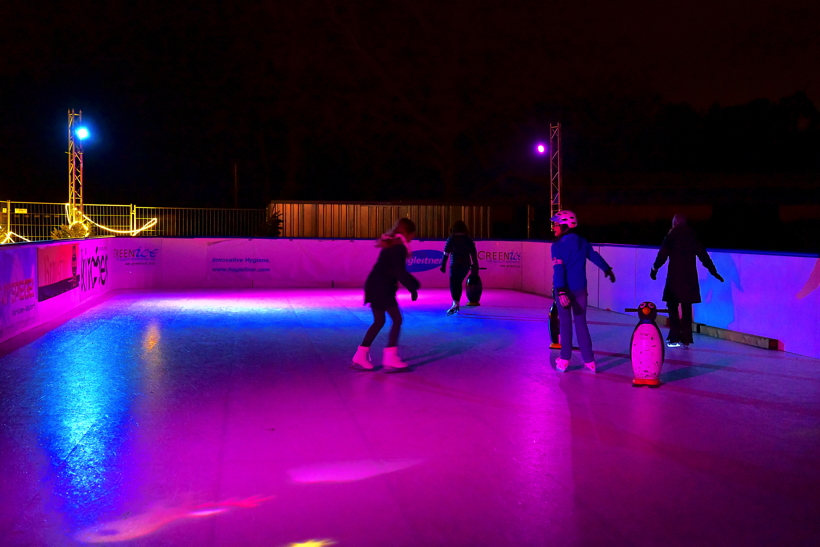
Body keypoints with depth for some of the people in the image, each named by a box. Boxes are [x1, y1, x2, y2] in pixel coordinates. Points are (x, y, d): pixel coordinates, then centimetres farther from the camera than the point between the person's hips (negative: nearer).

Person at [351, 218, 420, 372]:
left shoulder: (391, 245, 19)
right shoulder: (398, 247, -12)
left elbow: (397, 270, 24)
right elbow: (400, 272, -18)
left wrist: (414, 283, 21)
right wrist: (412, 288, -10)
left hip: (375, 286, 9)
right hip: (381, 288, -9)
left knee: (379, 322, 14)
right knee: (397, 319, -3)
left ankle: (360, 357, 14)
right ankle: (390, 359, -6)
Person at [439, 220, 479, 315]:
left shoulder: (451, 239, -1)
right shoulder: (469, 240, 7)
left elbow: (446, 254, -5)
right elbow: (474, 255, 7)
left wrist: (443, 265, -2)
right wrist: (475, 267, 12)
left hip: (455, 265, -4)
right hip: (466, 265, 4)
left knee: (453, 283, -9)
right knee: (458, 283, 20)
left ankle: (455, 303, -29)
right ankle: (457, 303, 28)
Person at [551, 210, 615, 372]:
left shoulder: (558, 246, -12)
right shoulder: (582, 242, 5)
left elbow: (558, 269, -20)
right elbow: (595, 256, 19)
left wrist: (561, 292, -25)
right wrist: (607, 270, 36)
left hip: (564, 289, -4)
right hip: (580, 289, 4)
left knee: (565, 324, 6)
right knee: (581, 323, 10)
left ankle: (565, 360, 11)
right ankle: (589, 360, 10)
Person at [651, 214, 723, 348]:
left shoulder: (672, 236, -3)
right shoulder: (692, 236, 7)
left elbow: (663, 254, -6)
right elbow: (703, 255, 9)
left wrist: (655, 268, 8)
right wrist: (713, 271, 15)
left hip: (675, 277, -4)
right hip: (690, 277, 4)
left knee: (673, 305, 2)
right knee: (686, 307, 10)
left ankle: (675, 338, -3)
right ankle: (686, 339, 14)